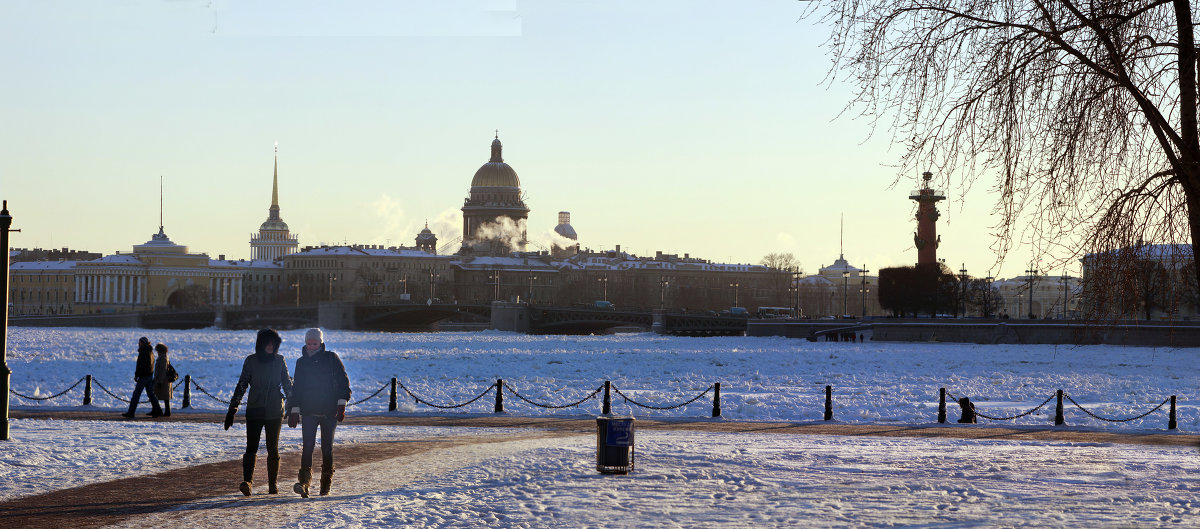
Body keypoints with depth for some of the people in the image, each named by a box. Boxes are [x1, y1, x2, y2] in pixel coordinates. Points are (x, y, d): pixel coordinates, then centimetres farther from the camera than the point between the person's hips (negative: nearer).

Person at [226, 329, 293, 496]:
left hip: (275, 411, 1)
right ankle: (247, 481, -23)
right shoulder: (251, 361, 3)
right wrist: (232, 409, 0)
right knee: (251, 447, -12)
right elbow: (241, 385, 4)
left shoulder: (279, 360, 6)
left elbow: (287, 384, 11)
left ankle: (272, 484, 11)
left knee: (273, 448, 4)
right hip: (254, 410, -1)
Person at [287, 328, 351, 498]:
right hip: (308, 411, 1)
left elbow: (343, 382, 1)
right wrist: (294, 410, 12)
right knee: (308, 446, -12)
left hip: (329, 412, -1)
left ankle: (326, 483, 14)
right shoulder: (302, 362, 10)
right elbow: (297, 388, 17)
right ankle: (304, 482, -22)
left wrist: (341, 405, -7)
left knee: (327, 447, 4)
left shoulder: (331, 358, 2)